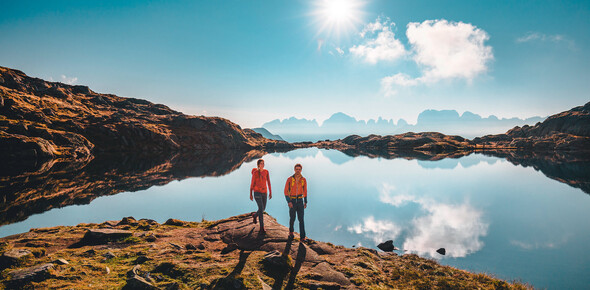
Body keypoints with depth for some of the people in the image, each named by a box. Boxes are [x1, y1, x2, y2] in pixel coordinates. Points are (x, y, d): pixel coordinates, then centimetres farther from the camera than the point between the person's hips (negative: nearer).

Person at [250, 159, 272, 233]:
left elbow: (268, 182, 6)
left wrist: (270, 192, 3)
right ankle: (262, 228, -4)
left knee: (263, 209, 14)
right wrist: (250, 194, -1)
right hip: (257, 192, -5)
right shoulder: (255, 173, -9)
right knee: (261, 209, -13)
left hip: (264, 192, 5)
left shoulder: (266, 172, 3)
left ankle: (255, 215, 49)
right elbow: (252, 184, -3)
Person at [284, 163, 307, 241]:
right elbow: (286, 191, -6)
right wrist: (289, 202, -16)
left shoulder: (303, 180, -2)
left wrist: (305, 202, 10)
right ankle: (291, 231, 37)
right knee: (292, 218, 8)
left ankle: (303, 237, -7)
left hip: (300, 201, 1)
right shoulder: (289, 179, -9)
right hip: (292, 201, -1)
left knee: (301, 219, -7)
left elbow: (305, 190, 10)